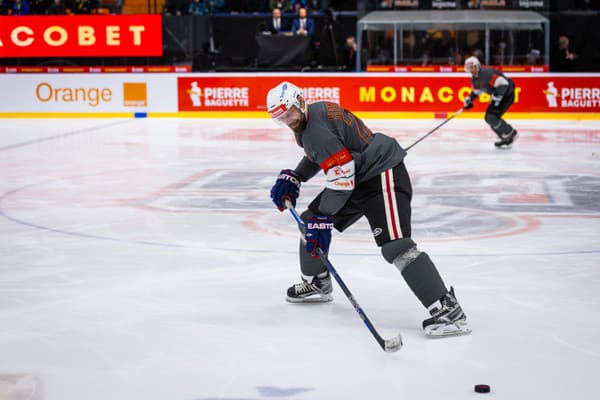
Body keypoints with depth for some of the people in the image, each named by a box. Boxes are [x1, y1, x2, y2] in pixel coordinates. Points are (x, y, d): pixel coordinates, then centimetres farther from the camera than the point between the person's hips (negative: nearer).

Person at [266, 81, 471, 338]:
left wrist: (322, 216, -18)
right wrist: (292, 178, 18)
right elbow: (318, 154, 31)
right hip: (359, 176, 11)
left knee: (394, 245, -25)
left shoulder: (316, 127, -21)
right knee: (310, 220, 17)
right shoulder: (307, 121, 11)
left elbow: (342, 176, -24)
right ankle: (316, 284, 38)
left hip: (383, 175, -11)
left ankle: (447, 310, -31)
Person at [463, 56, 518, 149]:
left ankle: (510, 134, -9)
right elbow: (476, 90, 26)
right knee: (488, 117, 7)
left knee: (492, 117, -20)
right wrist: (469, 99, 14)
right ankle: (505, 138, 14)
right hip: (497, 95, 10)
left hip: (507, 94, -10)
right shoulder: (474, 79, 4)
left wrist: (496, 98, -34)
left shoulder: (487, 73, -27)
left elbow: (502, 83, -32)